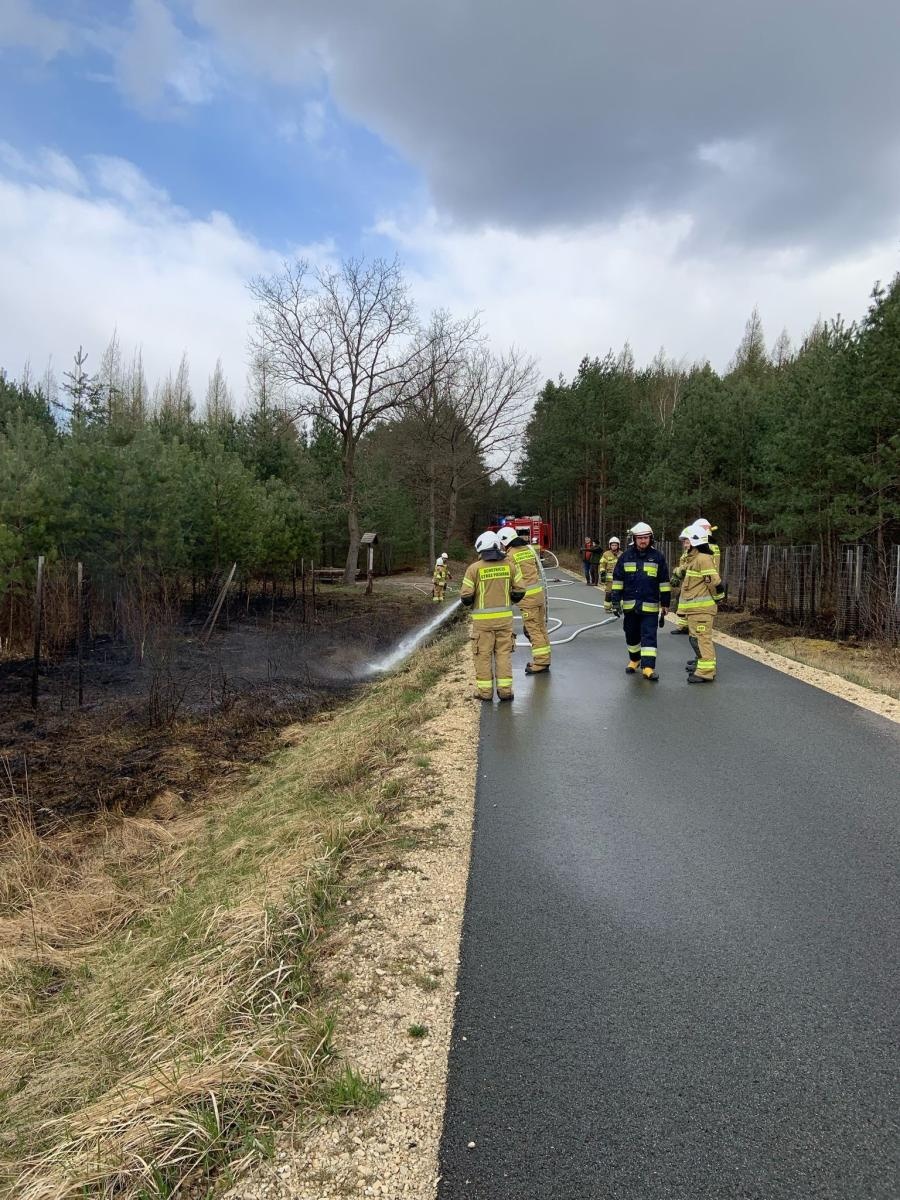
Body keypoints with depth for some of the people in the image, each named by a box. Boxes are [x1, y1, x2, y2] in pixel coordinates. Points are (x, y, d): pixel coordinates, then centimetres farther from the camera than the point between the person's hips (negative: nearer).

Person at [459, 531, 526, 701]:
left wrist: (471, 605, 11)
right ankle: (505, 689, 10)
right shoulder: (509, 565, 0)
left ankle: (485, 691, 11)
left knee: (483, 655, 7)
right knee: (504, 653, 10)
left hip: (483, 619, -3)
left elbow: (466, 596, -10)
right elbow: (519, 591, 2)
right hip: (505, 617, 3)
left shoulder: (474, 568, -9)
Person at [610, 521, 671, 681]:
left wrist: (665, 603, 3)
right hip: (630, 605, 2)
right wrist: (616, 601, 3)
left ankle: (648, 667, -7)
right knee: (631, 636, 14)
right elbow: (617, 579, 7)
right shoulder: (625, 557, 3)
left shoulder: (658, 557, 0)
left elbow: (664, 581, 4)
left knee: (649, 636, -6)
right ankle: (634, 660, 33)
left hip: (650, 605, -2)